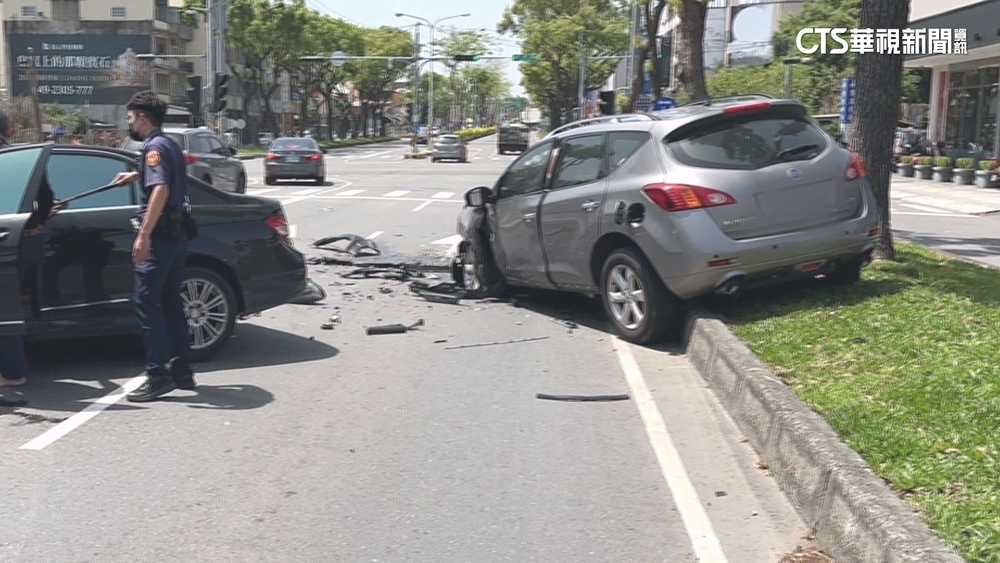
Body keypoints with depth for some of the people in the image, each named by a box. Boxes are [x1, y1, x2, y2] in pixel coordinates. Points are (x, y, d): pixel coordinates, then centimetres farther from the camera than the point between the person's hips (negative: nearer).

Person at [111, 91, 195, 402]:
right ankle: (182, 371, 17)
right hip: (176, 235, 10)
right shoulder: (169, 144, 18)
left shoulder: (154, 146, -12)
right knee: (170, 302, 13)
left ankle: (158, 376, -8)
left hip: (160, 236, -10)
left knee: (147, 302, -7)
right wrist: (137, 176, 41)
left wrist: (144, 235, -31)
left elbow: (161, 189, -28)